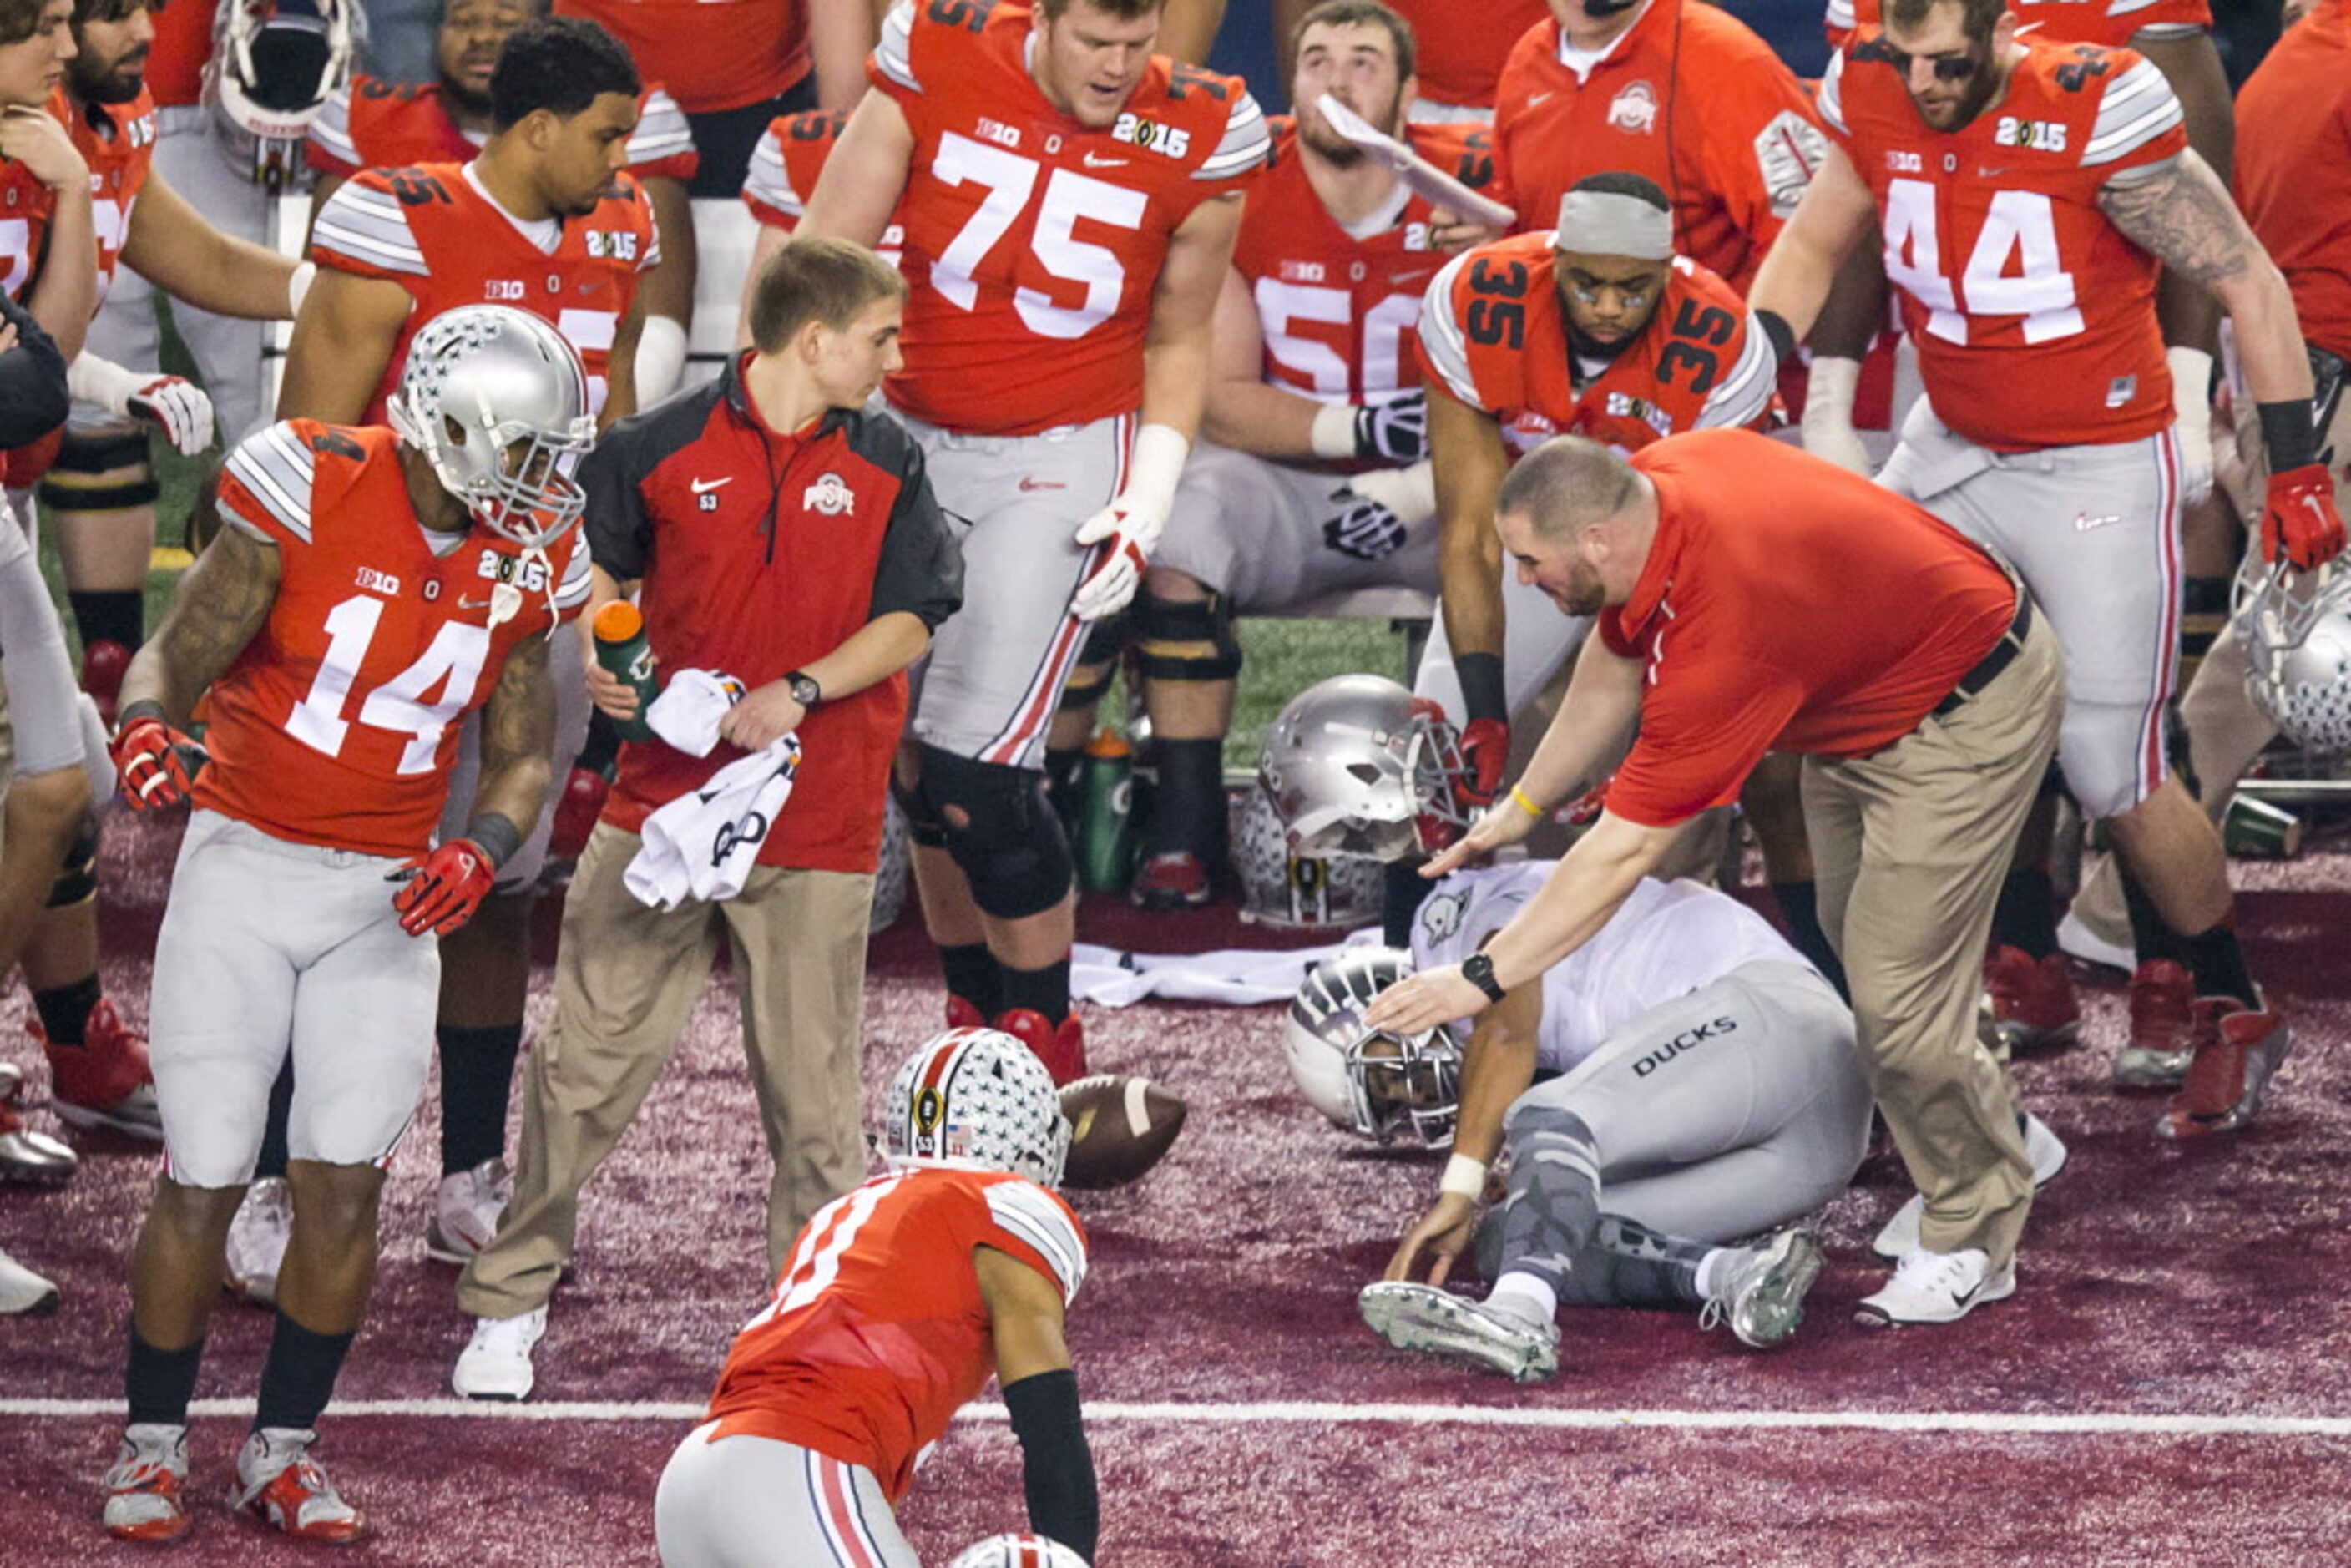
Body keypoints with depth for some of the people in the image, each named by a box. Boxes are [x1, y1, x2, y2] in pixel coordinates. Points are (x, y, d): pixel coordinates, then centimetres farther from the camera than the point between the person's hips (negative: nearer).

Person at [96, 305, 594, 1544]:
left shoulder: (527, 556, 1)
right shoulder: (313, 492, -13)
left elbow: (521, 751, 7)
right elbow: (177, 654, -10)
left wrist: (480, 854, -13)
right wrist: (146, 732, -32)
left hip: (387, 891, 3)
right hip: (246, 865, -3)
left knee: (344, 1186, -4)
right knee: (204, 1183, -4)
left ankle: (283, 1450, 11)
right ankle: (153, 1444, 13)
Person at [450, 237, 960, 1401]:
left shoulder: (886, 466, 4)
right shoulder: (661, 450, 0)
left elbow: (908, 624, 1)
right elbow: (606, 573, 11)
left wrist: (798, 691, -14)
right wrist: (600, 657, -9)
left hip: (817, 815, 1)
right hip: (663, 793, -1)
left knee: (811, 1090, 3)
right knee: (587, 1065, 1)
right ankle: (508, 1303, 13)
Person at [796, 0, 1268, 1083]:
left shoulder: (1193, 145, -11)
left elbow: (1178, 340, 5)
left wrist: (1150, 497, -5)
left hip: (1060, 464, -3)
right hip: (910, 445, 3)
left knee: (974, 768, -12)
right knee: (915, 757, 6)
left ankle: (1046, 1042, 4)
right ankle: (977, 1021, 24)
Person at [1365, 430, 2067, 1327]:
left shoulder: (1720, 634, -37)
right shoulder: (1651, 484, -12)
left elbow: (1623, 852, -31)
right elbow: (1613, 674, 9)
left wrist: (1483, 979, -27)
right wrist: (1523, 808, 17)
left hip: (1966, 713, -10)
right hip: (1864, 698, 10)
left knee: (1897, 992, -10)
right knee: (1855, 950, 17)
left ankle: (1974, 1244, 8)